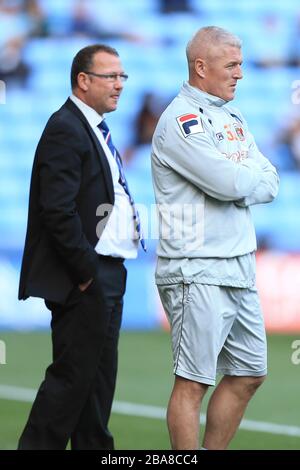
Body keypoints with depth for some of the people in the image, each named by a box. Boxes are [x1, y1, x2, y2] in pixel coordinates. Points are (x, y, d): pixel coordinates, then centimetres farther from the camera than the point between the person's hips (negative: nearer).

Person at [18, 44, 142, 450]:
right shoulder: (65, 130, -14)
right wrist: (86, 270, -19)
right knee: (73, 375, -8)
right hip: (82, 278, -10)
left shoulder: (95, 129, 18)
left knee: (99, 377, 12)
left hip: (106, 275, 10)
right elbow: (57, 211, -22)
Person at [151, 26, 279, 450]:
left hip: (240, 270, 9)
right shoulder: (181, 121, -12)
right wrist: (257, 176, -1)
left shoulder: (232, 119, 16)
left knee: (249, 374, 14)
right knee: (194, 381, -7)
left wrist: (238, 183, -10)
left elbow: (269, 185, 10)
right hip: (198, 272, -9)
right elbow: (231, 183, -21)